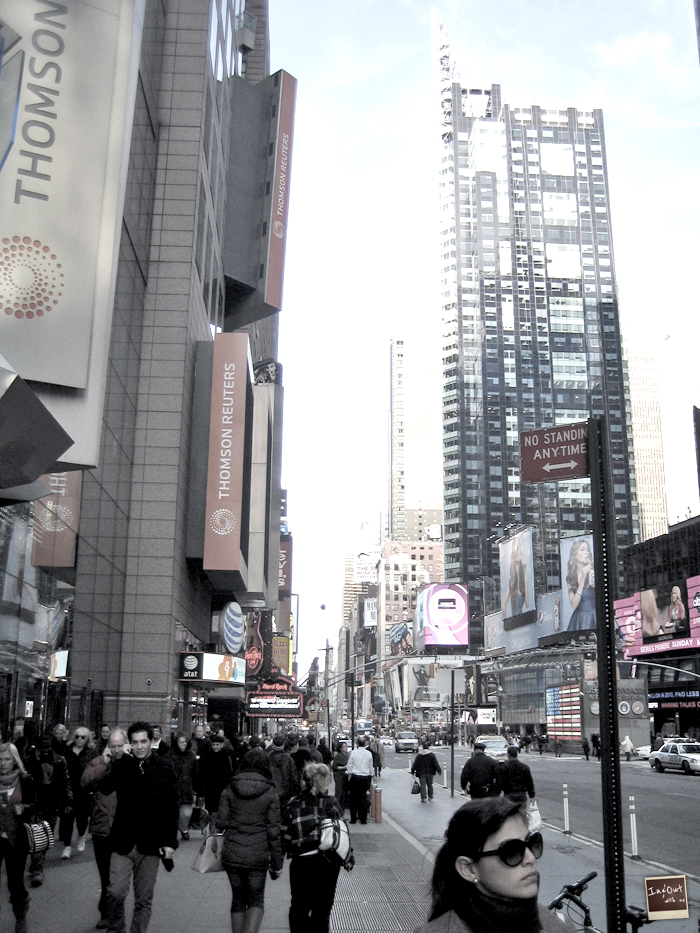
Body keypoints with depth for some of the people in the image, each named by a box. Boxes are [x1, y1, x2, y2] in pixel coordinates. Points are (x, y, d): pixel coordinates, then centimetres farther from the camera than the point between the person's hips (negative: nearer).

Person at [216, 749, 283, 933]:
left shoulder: (230, 790, -1)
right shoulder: (270, 793, -6)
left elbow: (221, 822, -3)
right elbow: (274, 830, -6)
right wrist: (277, 863, 1)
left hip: (232, 855, 2)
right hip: (258, 855, -2)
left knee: (238, 899, 18)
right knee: (256, 900, 11)